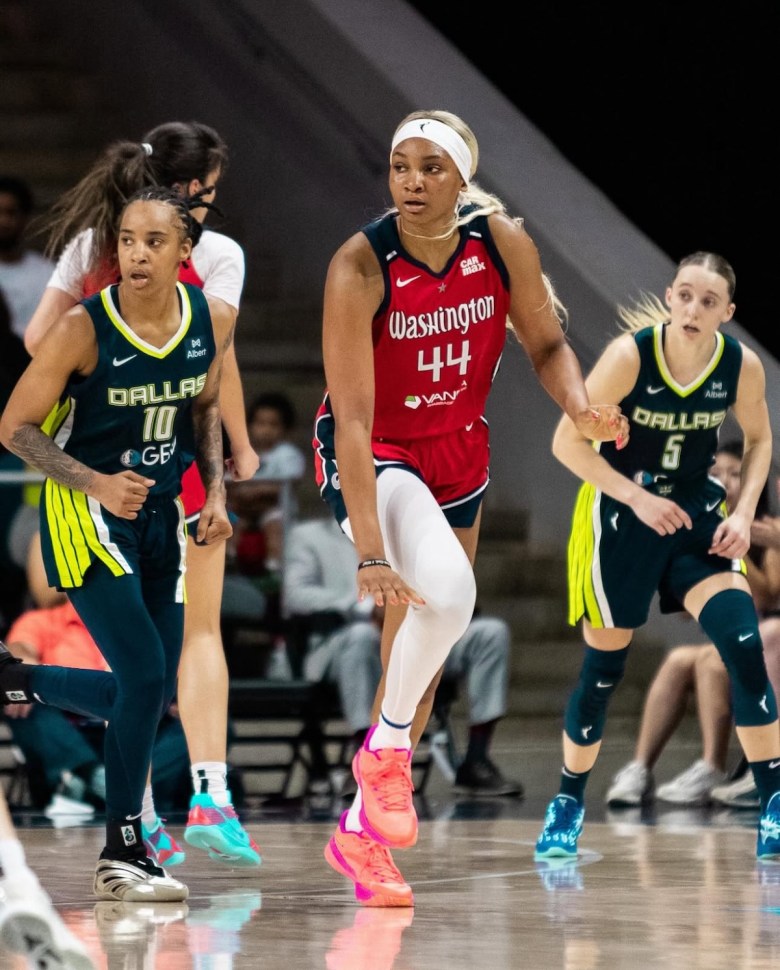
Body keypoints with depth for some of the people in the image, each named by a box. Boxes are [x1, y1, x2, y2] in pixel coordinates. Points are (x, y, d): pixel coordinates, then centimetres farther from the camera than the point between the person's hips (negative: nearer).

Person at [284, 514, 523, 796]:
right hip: (340, 649, -5)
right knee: (362, 635, -40)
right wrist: (368, 607, -18)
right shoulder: (309, 536, 15)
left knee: (492, 632, -17)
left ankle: (476, 764, -22)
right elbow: (296, 595, -4)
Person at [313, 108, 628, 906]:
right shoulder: (360, 267, -26)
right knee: (445, 595, -33)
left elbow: (546, 343, 2)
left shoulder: (503, 243, -14)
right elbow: (353, 418, -30)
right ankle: (387, 746, -8)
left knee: (422, 655, 12)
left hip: (458, 455, 5)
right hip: (375, 459, -5)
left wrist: (581, 407, -20)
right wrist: (370, 551, -36)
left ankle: (361, 832, 29)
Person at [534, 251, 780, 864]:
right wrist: (639, 498, -21)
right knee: (604, 668, 4)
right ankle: (568, 806, 25)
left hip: (696, 514, 2)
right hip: (620, 514, -2)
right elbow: (568, 442, -15)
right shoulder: (630, 355, -21)